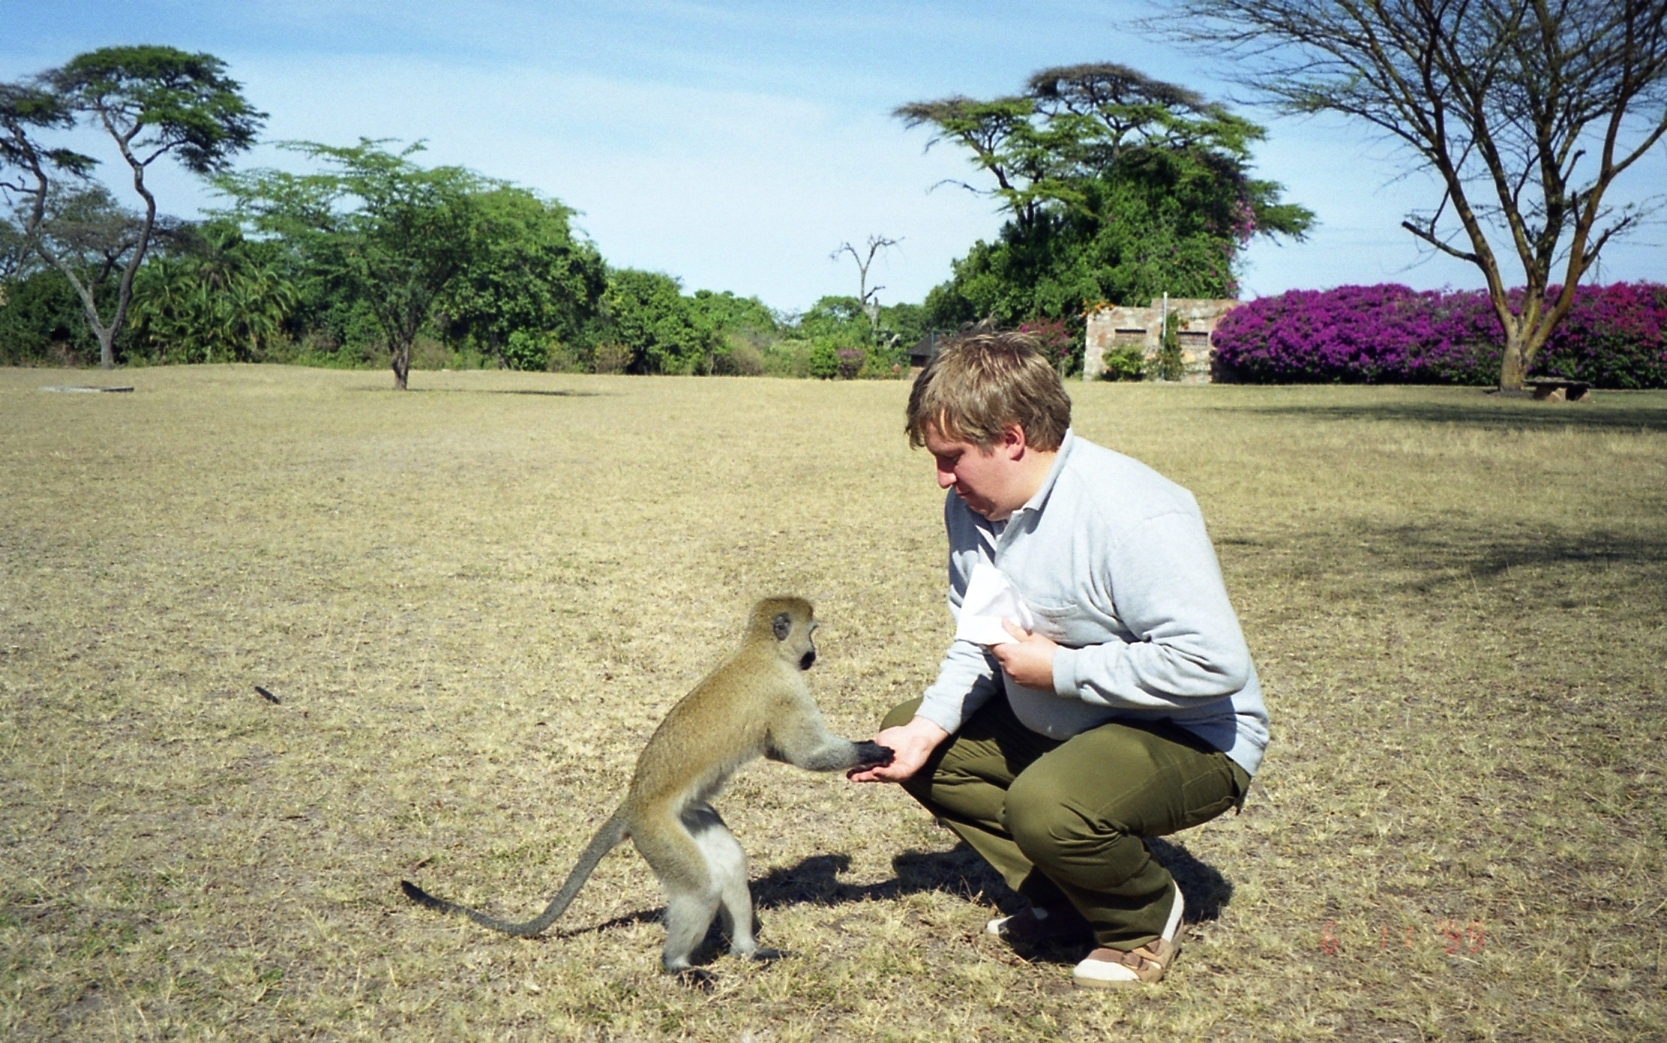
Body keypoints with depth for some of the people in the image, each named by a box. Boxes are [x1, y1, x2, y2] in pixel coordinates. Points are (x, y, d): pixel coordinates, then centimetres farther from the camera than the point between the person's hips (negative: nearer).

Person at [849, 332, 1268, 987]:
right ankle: (1065, 904, 9)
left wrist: (1058, 668, -26)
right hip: (1056, 722, 9)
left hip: (1191, 738, -9)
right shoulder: (971, 506, -2)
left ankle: (1146, 916, 1)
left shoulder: (1134, 516, -28)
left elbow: (1215, 663, -33)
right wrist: (928, 727, -10)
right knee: (914, 743, 5)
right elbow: (977, 642, 8)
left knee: (1045, 803, -35)